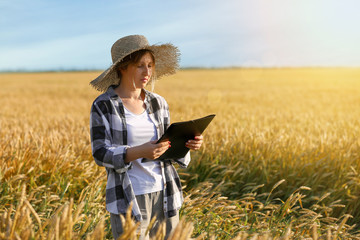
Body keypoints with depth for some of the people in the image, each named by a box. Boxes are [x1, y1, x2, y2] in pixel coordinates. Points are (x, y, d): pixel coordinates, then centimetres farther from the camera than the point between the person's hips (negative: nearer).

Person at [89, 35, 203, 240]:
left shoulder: (159, 103, 7)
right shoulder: (103, 106, -6)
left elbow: (166, 147, 12)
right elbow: (101, 154, -11)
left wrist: (187, 144, -9)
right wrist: (139, 152, -26)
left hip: (164, 194, 4)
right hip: (129, 199, -4)